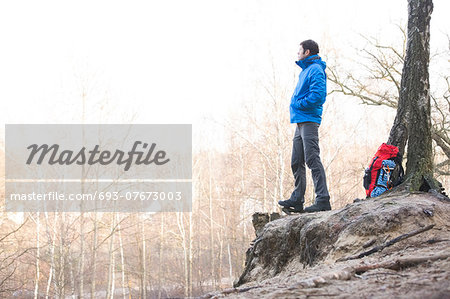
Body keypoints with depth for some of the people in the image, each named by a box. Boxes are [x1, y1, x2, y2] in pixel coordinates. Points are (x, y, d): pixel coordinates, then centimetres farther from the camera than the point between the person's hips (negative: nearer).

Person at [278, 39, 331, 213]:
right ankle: (297, 200, 17)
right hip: (301, 121, 11)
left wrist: (298, 104, -14)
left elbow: (318, 95, -22)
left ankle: (323, 200, -15)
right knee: (297, 163, 12)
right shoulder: (306, 70, 21)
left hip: (309, 121, -11)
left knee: (312, 160, -13)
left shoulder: (315, 70, -10)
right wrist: (296, 104, 11)